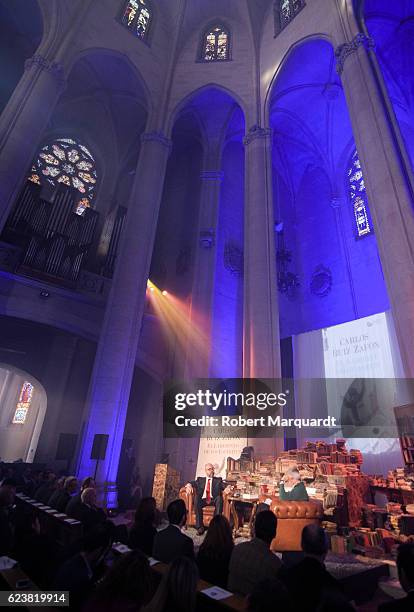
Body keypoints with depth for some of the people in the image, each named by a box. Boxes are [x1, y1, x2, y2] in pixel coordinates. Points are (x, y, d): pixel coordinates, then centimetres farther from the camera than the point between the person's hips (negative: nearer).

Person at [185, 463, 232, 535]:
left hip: (214, 500, 0)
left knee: (219, 498, -32)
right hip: (202, 500, 1)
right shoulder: (200, 479, 22)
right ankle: (200, 527, -25)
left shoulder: (218, 480, 21)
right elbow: (192, 483, 8)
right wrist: (189, 485, -17)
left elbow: (225, 487, 5)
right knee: (196, 498, -31)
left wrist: (227, 488, -20)